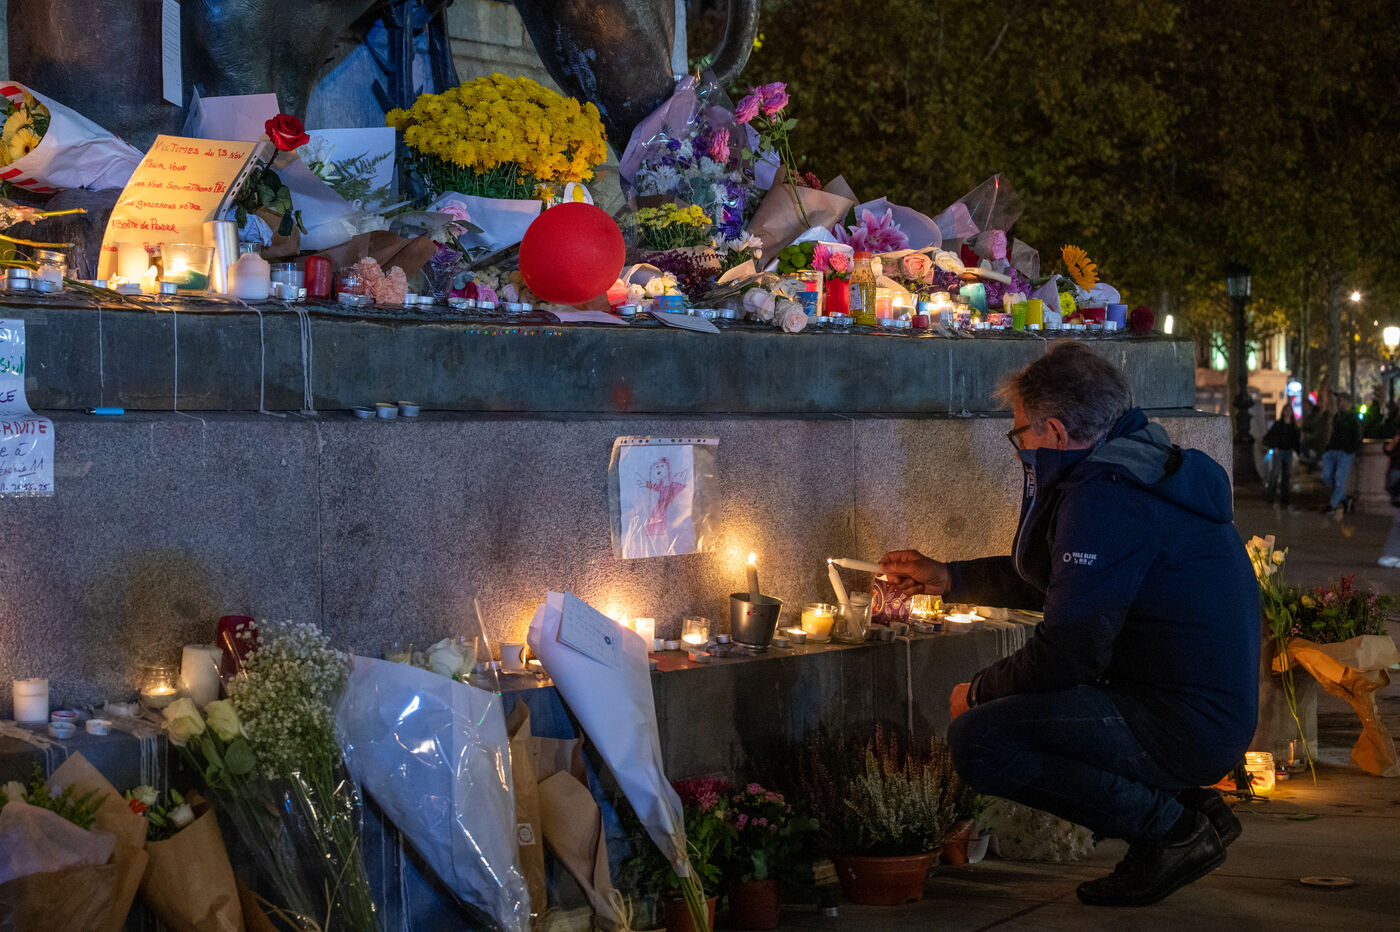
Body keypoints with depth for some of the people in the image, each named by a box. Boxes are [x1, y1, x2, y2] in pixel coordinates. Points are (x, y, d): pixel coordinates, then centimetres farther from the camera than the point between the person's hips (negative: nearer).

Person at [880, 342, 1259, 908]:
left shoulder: (1106, 497, -18)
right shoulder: (1136, 469, 15)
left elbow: (1066, 652, -20)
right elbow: (1048, 578, 30)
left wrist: (978, 693, -3)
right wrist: (948, 578, 32)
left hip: (1184, 726, -11)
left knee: (977, 740, -19)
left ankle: (1172, 827, -8)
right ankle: (1184, 803, 14)